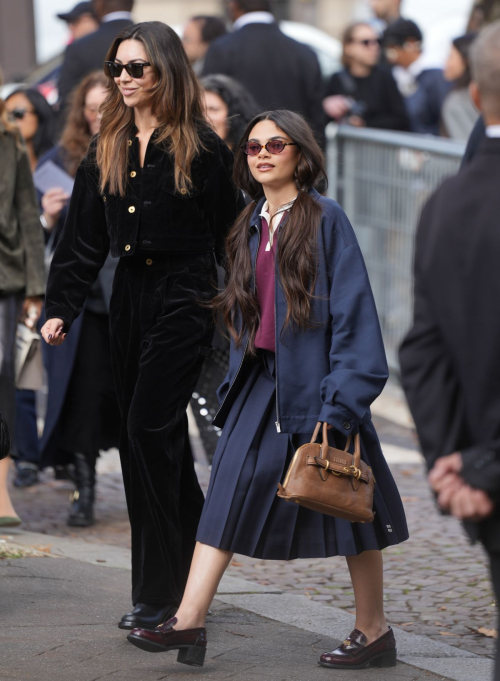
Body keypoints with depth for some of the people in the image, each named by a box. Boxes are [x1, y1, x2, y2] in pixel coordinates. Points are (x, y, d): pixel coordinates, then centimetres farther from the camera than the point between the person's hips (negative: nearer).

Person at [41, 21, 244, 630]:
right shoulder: (106, 151, 12)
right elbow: (82, 239, 12)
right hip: (128, 300, 6)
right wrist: (60, 308, 4)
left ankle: (157, 591, -6)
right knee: (159, 439, 10)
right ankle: (192, 567, 21)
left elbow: (230, 237, -3)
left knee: (148, 431, -12)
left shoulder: (201, 148, -5)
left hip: (182, 299, -6)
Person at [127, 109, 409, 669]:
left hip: (314, 381, -6)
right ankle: (189, 621, -5)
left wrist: (339, 399, -17)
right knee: (229, 491, -3)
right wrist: (235, 383, 12)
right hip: (260, 383, 6)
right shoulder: (250, 227, 13)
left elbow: (352, 309, -11)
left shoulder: (325, 219, -7)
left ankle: (374, 632, 14)